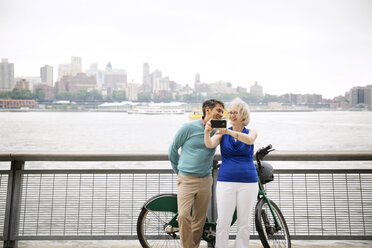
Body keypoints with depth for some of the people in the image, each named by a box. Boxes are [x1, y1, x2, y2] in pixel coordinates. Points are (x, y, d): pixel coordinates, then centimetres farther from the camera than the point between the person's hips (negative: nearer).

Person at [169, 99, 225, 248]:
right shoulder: (189, 127, -6)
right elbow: (173, 150, 5)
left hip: (205, 181, 4)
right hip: (186, 180, -4)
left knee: (199, 220, 7)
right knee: (184, 216, -18)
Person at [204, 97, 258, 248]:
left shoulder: (251, 132, 5)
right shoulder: (222, 133, 6)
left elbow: (249, 140, -19)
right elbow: (210, 145, -12)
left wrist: (229, 132, -35)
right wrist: (207, 132, -33)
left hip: (248, 182, 0)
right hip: (225, 181, 0)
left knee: (244, 223, 7)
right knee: (223, 222, -1)